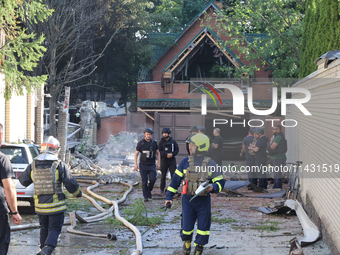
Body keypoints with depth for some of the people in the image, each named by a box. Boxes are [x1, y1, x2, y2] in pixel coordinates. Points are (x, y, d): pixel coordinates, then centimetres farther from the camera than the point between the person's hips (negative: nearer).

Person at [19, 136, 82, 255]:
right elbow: (71, 184, -8)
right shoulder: (60, 166, -11)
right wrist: (78, 193, 10)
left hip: (40, 205, 4)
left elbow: (23, 181, 13)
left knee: (44, 228, 19)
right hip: (56, 205, -4)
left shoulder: (33, 166, 1)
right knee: (54, 229, 0)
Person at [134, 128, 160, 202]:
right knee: (144, 182, -3)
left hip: (152, 165, 1)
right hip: (143, 165, -1)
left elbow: (158, 153, 12)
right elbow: (136, 154, 3)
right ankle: (146, 196, 7)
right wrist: (135, 164, -5)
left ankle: (149, 191, 13)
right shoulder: (141, 143, -3)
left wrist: (159, 163, 4)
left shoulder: (154, 143, 3)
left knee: (152, 179, -14)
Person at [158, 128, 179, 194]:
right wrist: (167, 154, -19)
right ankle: (162, 189, 14)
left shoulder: (173, 141, 5)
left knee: (173, 175, -6)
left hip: (172, 160, 1)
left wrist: (172, 154, -14)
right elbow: (159, 151, -5)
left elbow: (177, 150, 4)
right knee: (163, 175, 4)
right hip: (164, 160, 0)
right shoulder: (161, 141, 2)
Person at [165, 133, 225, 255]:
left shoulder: (210, 164, -2)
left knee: (203, 226, 3)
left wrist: (213, 188, -23)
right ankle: (187, 242, 33)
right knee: (187, 225, 2)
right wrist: (169, 196, 6)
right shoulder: (185, 162, 2)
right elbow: (176, 179, 7)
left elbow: (220, 181, -1)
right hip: (188, 199, 1)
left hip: (203, 200, -1)